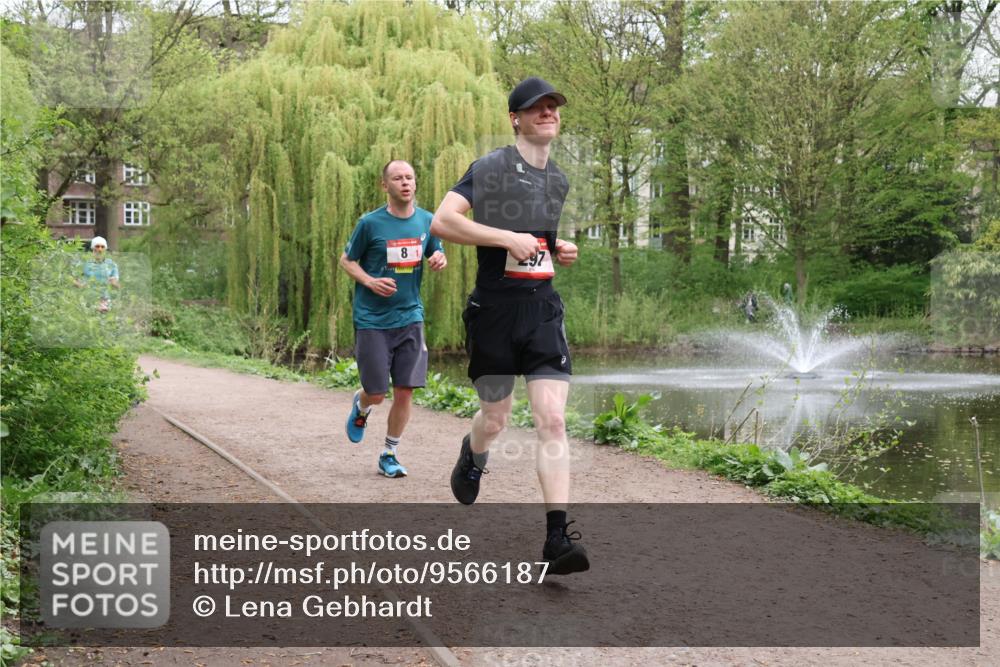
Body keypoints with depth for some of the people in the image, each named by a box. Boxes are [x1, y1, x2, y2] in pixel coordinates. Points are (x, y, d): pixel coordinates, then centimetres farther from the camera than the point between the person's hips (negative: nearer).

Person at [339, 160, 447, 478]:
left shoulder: (427, 221, 3)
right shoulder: (370, 223, -8)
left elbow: (437, 255, 17)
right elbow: (347, 260, 3)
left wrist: (439, 259, -7)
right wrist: (370, 282, -15)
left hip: (410, 317, 3)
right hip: (372, 320, -3)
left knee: (405, 390, 0)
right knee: (377, 393, -1)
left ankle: (390, 454, 17)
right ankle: (361, 406, 37)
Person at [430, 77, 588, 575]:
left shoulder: (558, 180, 15)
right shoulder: (491, 168, -5)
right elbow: (442, 221, -17)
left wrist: (561, 250, 9)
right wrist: (508, 238, -21)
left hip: (544, 309, 4)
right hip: (494, 309, -4)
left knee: (552, 420, -9)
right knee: (495, 418, 10)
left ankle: (557, 538, -12)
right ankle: (473, 457, 48)